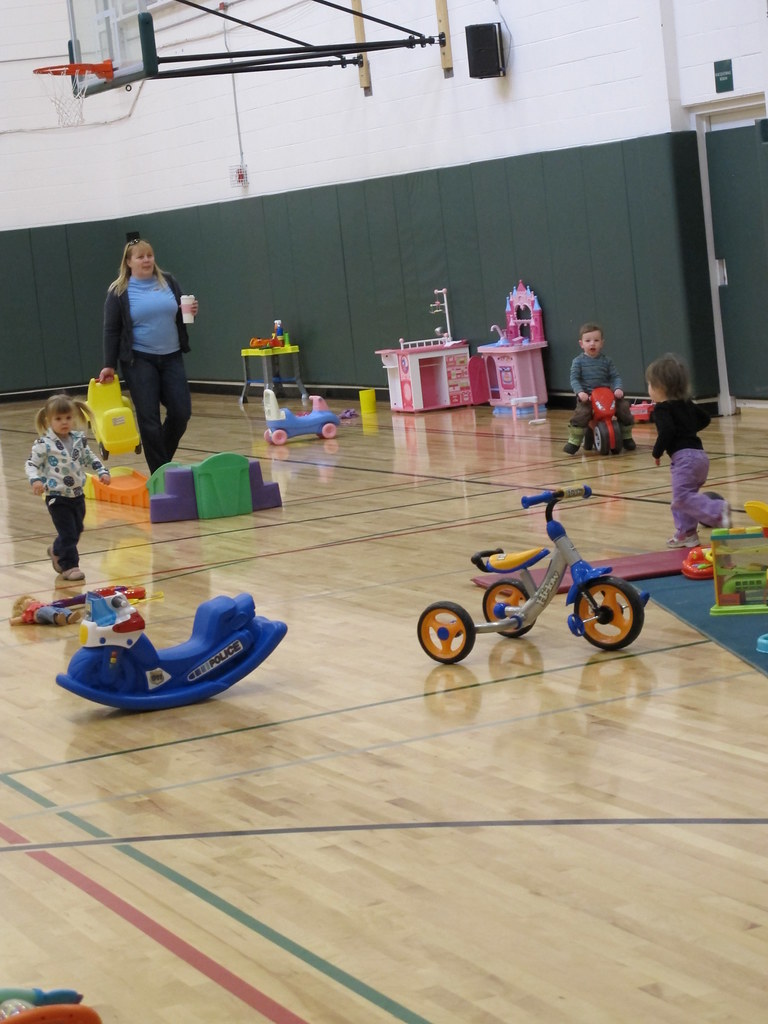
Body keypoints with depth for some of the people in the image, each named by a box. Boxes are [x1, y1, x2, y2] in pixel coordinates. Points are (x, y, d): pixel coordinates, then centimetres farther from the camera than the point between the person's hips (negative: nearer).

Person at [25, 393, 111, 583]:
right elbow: (31, 464, -10)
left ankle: (57, 552, 45)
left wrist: (102, 471, 5)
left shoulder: (79, 439, 3)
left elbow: (89, 458, 17)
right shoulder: (44, 444, -13)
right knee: (68, 533, -6)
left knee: (77, 529, 20)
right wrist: (35, 480, -27)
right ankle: (69, 566, 6)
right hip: (57, 497, -6)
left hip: (77, 494, 6)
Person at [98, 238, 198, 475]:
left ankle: (164, 458, 22)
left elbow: (180, 314, 16)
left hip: (171, 357, 4)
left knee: (181, 412, -2)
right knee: (149, 419, -6)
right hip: (139, 360, -4)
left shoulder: (168, 282, 7)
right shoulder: (119, 292, -2)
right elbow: (111, 330, -1)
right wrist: (109, 365, -5)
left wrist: (191, 312, -7)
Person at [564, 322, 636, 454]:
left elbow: (615, 377, 6)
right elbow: (574, 379, -4)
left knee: (624, 407, -13)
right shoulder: (578, 361, 2)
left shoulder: (606, 361, 9)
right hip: (586, 395, -3)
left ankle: (626, 437, 9)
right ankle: (574, 441, -16)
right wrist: (580, 392, -21)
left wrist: (618, 388, -14)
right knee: (582, 413, -31)